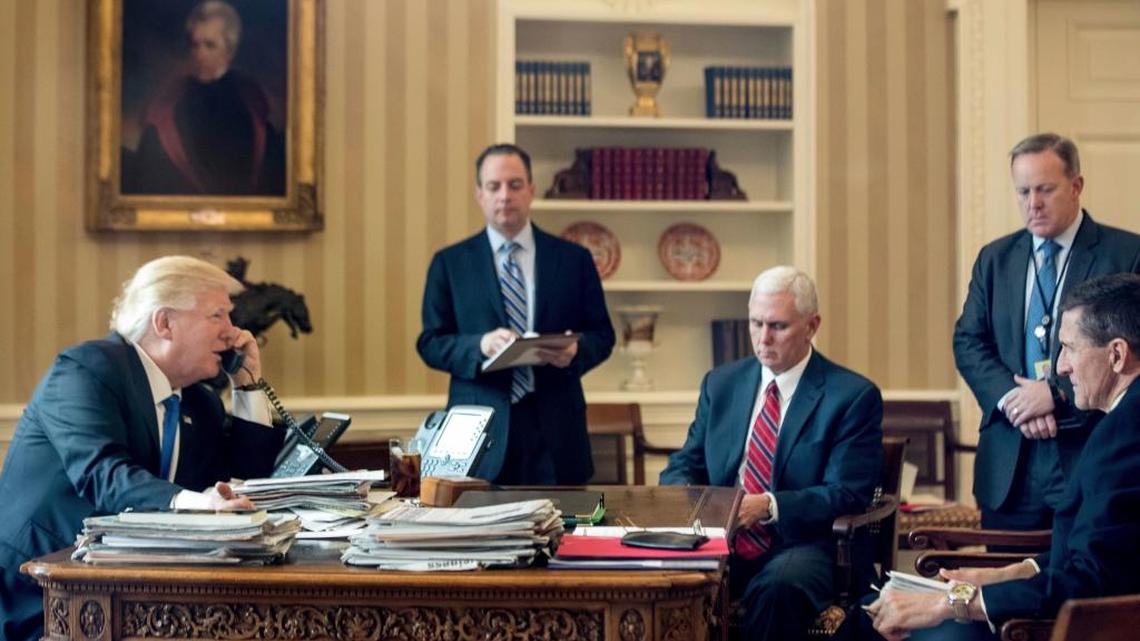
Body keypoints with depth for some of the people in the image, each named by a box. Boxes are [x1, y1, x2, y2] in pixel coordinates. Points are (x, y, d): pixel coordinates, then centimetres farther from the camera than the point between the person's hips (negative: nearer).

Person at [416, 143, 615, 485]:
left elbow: (602, 335, 9)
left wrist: (576, 351, -13)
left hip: (555, 429, 1)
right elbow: (430, 343, 3)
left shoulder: (574, 259, 8)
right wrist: (480, 345, -16)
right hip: (481, 429, -1)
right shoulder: (449, 263, 7)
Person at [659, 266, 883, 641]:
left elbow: (847, 494, -8)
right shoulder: (721, 384, 15)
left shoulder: (853, 396, 0)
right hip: (720, 542, 4)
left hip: (800, 545, -3)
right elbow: (684, 465, 17)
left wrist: (769, 506, -22)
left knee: (779, 585, -38)